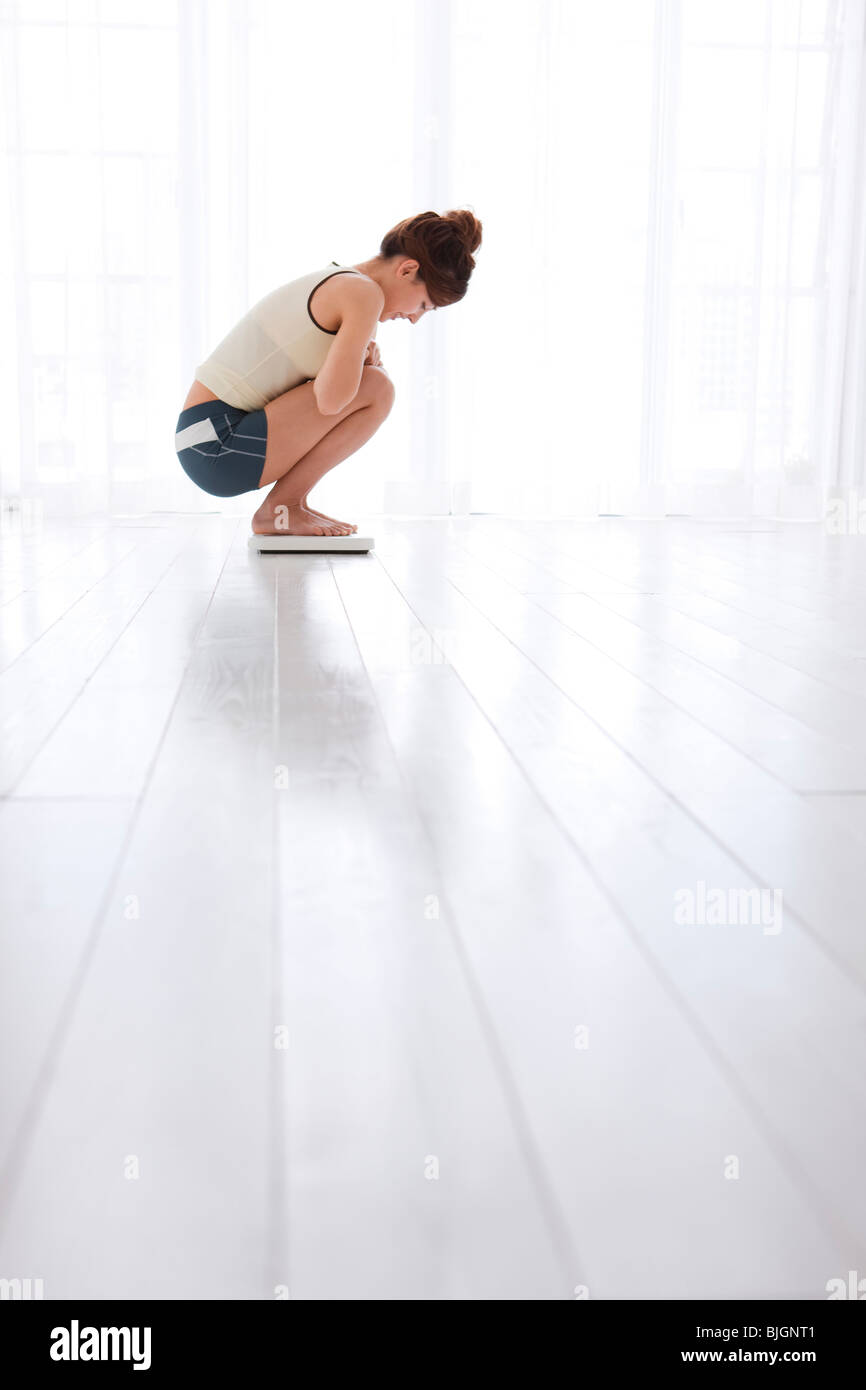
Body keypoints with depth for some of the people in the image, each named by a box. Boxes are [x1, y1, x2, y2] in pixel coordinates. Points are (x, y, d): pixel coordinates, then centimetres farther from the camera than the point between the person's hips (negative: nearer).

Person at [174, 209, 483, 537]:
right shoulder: (364, 293, -13)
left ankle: (284, 507, 12)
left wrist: (360, 356, 4)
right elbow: (331, 400, -22)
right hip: (218, 447, -10)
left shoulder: (330, 280, 16)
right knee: (376, 389, -14)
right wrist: (365, 360, -1)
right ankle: (280, 507, -7)